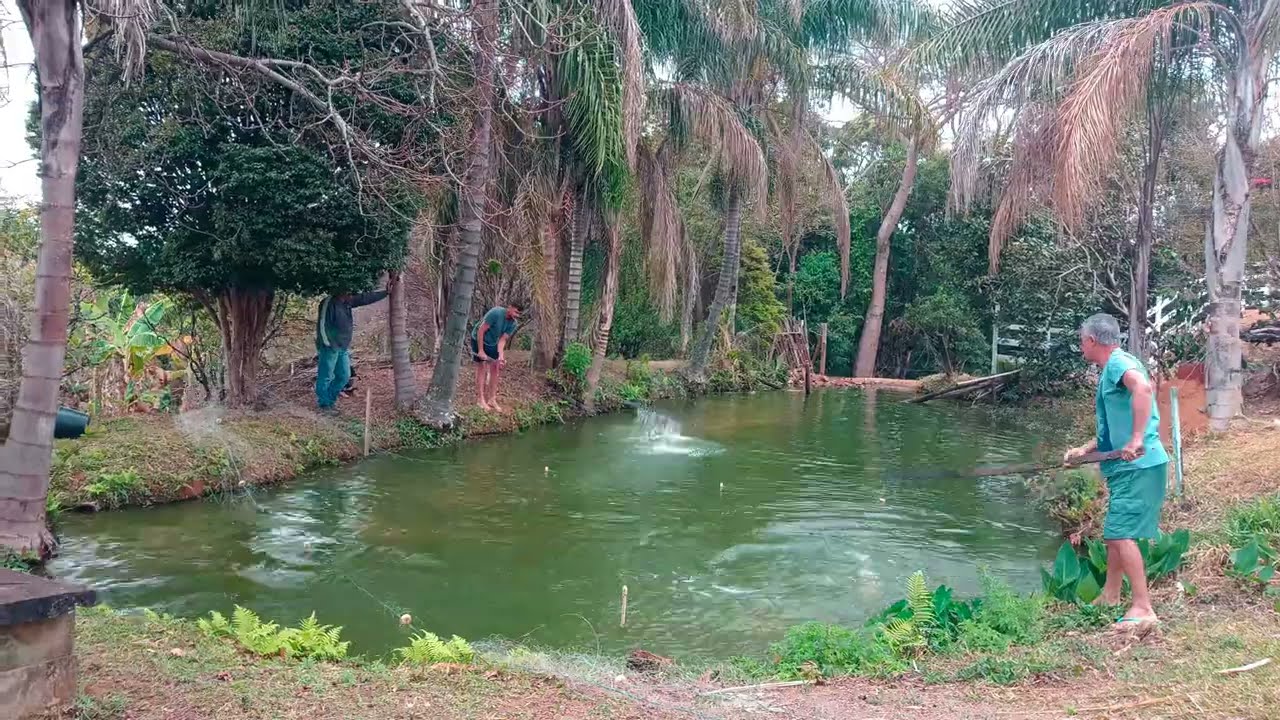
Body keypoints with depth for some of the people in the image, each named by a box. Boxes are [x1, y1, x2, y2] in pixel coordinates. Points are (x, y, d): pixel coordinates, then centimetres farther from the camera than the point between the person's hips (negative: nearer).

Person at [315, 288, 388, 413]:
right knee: (326, 377, 0)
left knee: (344, 376, 10)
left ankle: (329, 400, 22)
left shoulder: (347, 302, 10)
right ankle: (324, 404, 8)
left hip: (343, 348, 8)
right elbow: (322, 324, -17)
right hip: (330, 348, -8)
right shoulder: (328, 303, -13)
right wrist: (327, 344, -18)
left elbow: (366, 298, 14)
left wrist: (386, 292, 13)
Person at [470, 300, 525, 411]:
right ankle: (480, 399, -3)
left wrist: (501, 356, -29)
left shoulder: (513, 324, -13)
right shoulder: (496, 313, -32)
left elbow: (502, 340, -13)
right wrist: (480, 351, -26)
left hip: (492, 344, 6)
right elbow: (481, 331, -27)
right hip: (479, 340, -6)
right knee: (482, 368, -7)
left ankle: (492, 399, 9)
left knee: (495, 368, 3)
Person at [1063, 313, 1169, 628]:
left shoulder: (1118, 362, -10)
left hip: (1137, 466, -11)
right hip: (1126, 468, 11)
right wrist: (1083, 450, 17)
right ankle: (1110, 597, 28)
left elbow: (1143, 387, -34)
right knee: (1113, 533, 17)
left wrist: (1137, 440, -35)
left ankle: (1143, 608, -11)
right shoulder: (1110, 371, 21)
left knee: (1120, 533, -13)